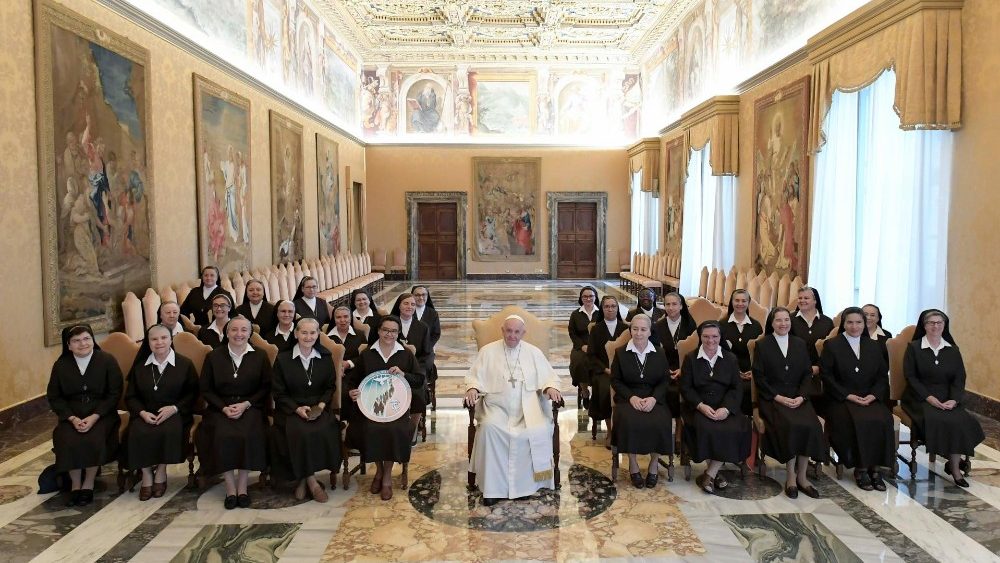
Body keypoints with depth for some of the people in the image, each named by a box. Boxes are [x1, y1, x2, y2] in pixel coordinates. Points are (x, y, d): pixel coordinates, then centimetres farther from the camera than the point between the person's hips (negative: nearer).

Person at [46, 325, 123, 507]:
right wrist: (73, 418, -11)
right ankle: (75, 484, -10)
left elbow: (114, 394, -4)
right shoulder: (61, 365, 5)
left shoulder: (107, 360, -2)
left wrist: (94, 417, -16)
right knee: (67, 440, -28)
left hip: (101, 414, -2)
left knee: (94, 439, -30)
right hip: (72, 416, 2)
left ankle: (89, 484, -10)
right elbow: (53, 396, 6)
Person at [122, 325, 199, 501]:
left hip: (174, 414, -2)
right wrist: (142, 412, -8)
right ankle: (146, 475, -12)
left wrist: (174, 408, -14)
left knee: (169, 431, -34)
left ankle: (161, 473, -13)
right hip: (146, 414, 3)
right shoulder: (140, 367, 14)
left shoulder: (185, 364, 6)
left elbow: (192, 393, 3)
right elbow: (130, 397, 13)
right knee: (137, 433, -29)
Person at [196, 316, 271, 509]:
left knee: (249, 435, -31)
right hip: (221, 408, 1)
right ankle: (230, 487, -17)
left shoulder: (260, 357, 8)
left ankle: (242, 486, -16)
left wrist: (245, 405, -10)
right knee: (222, 435, -30)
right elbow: (206, 390, 7)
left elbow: (265, 388, 5)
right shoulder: (213, 357, 9)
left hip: (250, 407, -1)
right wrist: (224, 408, -9)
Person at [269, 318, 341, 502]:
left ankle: (303, 478, -13)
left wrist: (321, 405, -7)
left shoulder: (326, 358, 8)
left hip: (318, 409, 2)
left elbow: (330, 387, 13)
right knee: (301, 432, -33)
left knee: (325, 431, -30)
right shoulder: (282, 359, 1)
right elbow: (278, 393, 2)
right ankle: (311, 481, -16)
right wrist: (297, 408, -13)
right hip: (291, 409, -2)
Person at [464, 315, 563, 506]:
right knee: (489, 428, -32)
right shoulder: (487, 351, 9)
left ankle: (528, 483, -12)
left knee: (540, 431, -29)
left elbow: (549, 376, 12)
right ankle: (492, 487, -24)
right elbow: (475, 376, 8)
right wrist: (472, 388, -14)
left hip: (528, 407, 1)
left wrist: (551, 387, -10)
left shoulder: (534, 352, 11)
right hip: (497, 407, -1)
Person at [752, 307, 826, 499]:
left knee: (811, 425, -25)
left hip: (797, 396, 3)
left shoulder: (800, 343, 15)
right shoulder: (762, 345, 5)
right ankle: (790, 476, -17)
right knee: (790, 425, -30)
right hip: (772, 397, -3)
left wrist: (801, 396, -6)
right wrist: (778, 397, -12)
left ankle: (802, 476, -13)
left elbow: (807, 373, 11)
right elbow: (759, 377, -1)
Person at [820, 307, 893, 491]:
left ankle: (874, 467, -15)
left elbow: (883, 375, 13)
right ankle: (860, 468, -16)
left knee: (882, 420, -28)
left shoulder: (873, 346, 16)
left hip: (871, 398, 3)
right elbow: (827, 376, -2)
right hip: (841, 399, -3)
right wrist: (849, 396, -12)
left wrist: (873, 395, -6)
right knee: (857, 422, -32)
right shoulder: (831, 345, 4)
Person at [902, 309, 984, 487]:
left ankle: (954, 467, -11)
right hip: (920, 397, -3)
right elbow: (910, 377, -4)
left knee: (961, 421, -25)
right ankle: (954, 463, -10)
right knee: (937, 420, -31)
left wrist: (954, 400, -11)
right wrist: (929, 397, -16)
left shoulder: (953, 350, 13)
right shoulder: (913, 347, 3)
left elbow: (959, 378, 6)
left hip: (948, 399, 3)